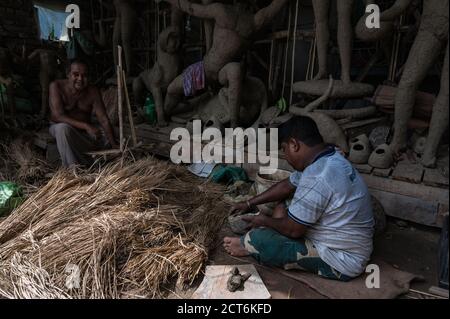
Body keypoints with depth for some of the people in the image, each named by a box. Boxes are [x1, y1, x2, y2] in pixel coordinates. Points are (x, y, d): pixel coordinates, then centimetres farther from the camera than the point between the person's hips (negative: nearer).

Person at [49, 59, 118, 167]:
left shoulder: (93, 92, -9)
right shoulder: (56, 86, -16)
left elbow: (104, 120, -13)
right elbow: (58, 116, -25)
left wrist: (114, 145, -23)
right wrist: (86, 126, -36)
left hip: (84, 133, 4)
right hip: (59, 129, -3)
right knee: (62, 127, -37)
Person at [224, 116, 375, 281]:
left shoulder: (316, 179, -33)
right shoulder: (329, 158, 0)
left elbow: (293, 230, -23)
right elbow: (287, 186, 12)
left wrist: (265, 221, -3)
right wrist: (250, 203, 16)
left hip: (340, 263, -9)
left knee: (259, 238, -16)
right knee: (284, 203, 15)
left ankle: (246, 246, 15)